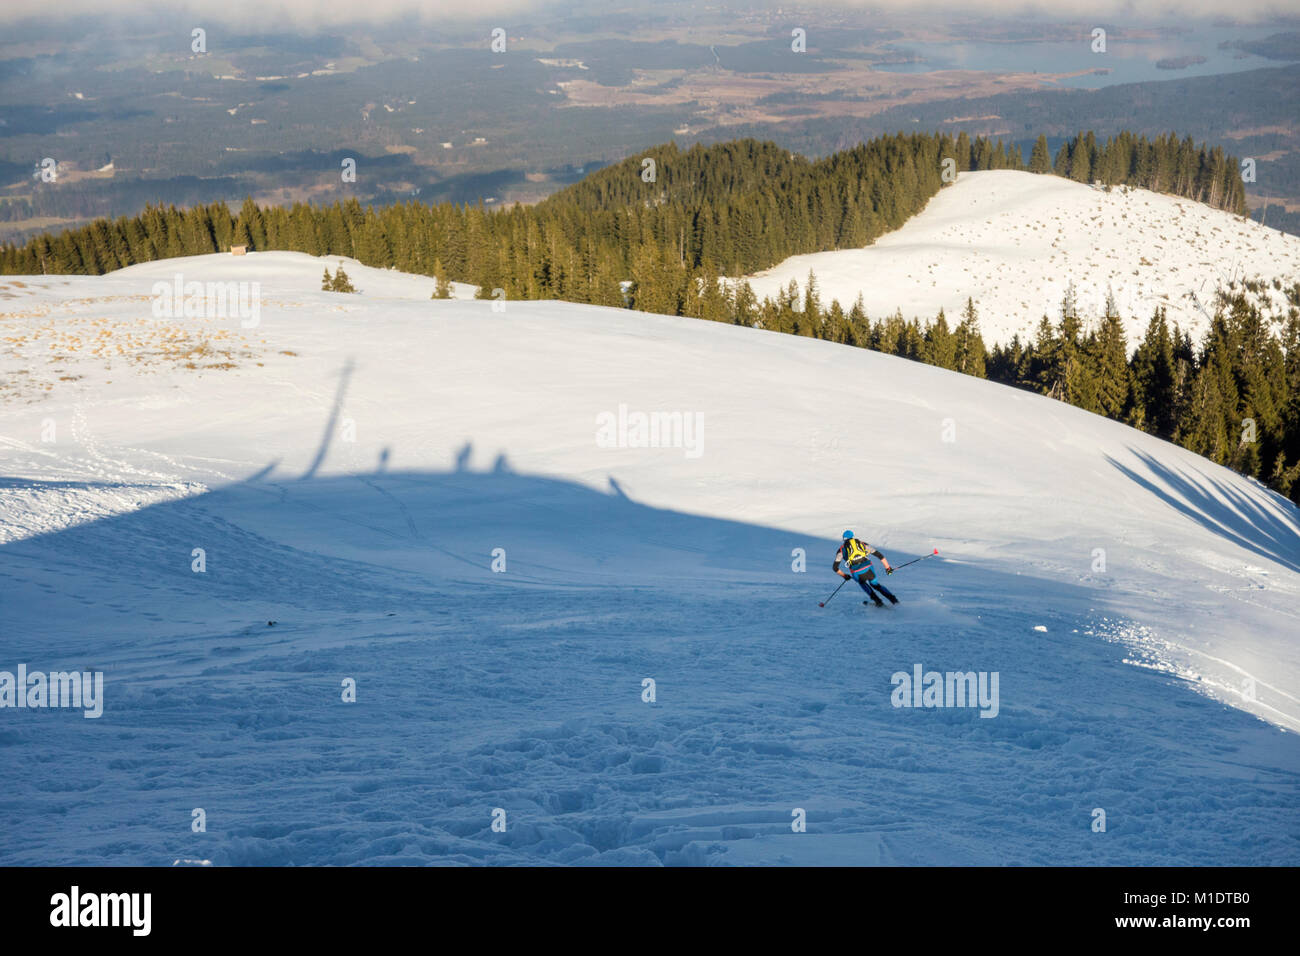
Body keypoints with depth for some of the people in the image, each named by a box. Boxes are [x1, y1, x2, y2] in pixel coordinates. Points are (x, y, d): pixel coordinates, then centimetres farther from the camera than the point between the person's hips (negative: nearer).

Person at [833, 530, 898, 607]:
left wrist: (844, 575, 35)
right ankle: (893, 600, 19)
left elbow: (835, 567, 18)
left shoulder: (841, 549, 20)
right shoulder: (862, 544, 23)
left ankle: (878, 601, 23)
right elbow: (879, 555, 21)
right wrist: (887, 567, 29)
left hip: (856, 574, -1)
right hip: (868, 568, 2)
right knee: (875, 584, 30)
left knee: (862, 582, 34)